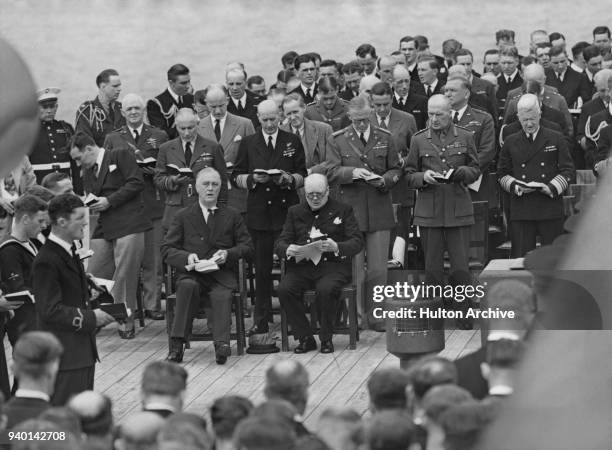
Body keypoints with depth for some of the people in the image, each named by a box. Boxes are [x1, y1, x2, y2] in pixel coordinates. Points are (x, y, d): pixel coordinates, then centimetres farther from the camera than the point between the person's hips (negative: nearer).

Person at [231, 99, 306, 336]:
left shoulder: (293, 141, 9)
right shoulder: (248, 143, 10)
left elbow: (303, 176, 8)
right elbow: (236, 178, 9)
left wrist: (289, 179, -12)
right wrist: (253, 179, -10)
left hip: (287, 210, 0)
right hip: (259, 212, 1)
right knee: (262, 267, 1)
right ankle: (261, 320, 6)